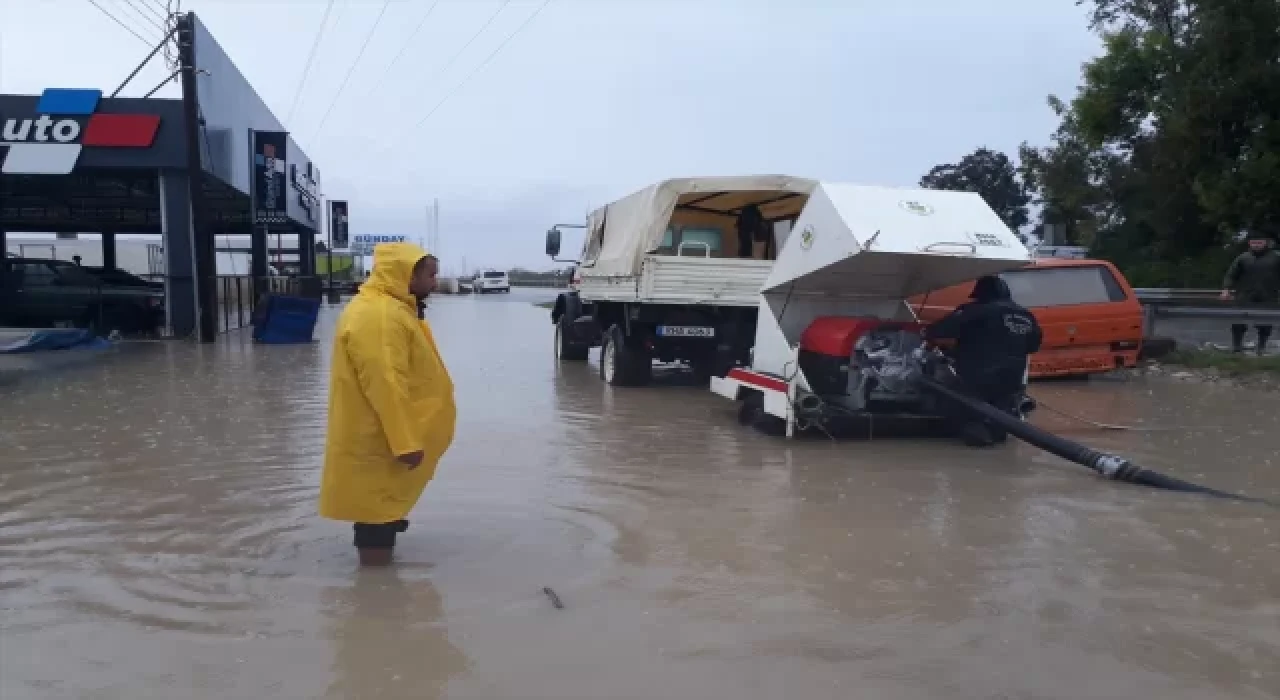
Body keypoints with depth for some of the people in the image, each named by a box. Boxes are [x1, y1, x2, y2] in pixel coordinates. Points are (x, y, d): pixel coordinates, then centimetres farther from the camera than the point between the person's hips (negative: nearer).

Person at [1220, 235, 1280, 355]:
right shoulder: (1242, 258, 5)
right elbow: (1231, 275, 3)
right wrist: (1227, 289, -7)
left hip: (1267, 298, 0)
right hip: (1245, 297, 0)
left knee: (1265, 324, 4)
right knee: (1239, 322, -5)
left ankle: (1262, 346, 15)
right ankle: (1237, 345, 4)